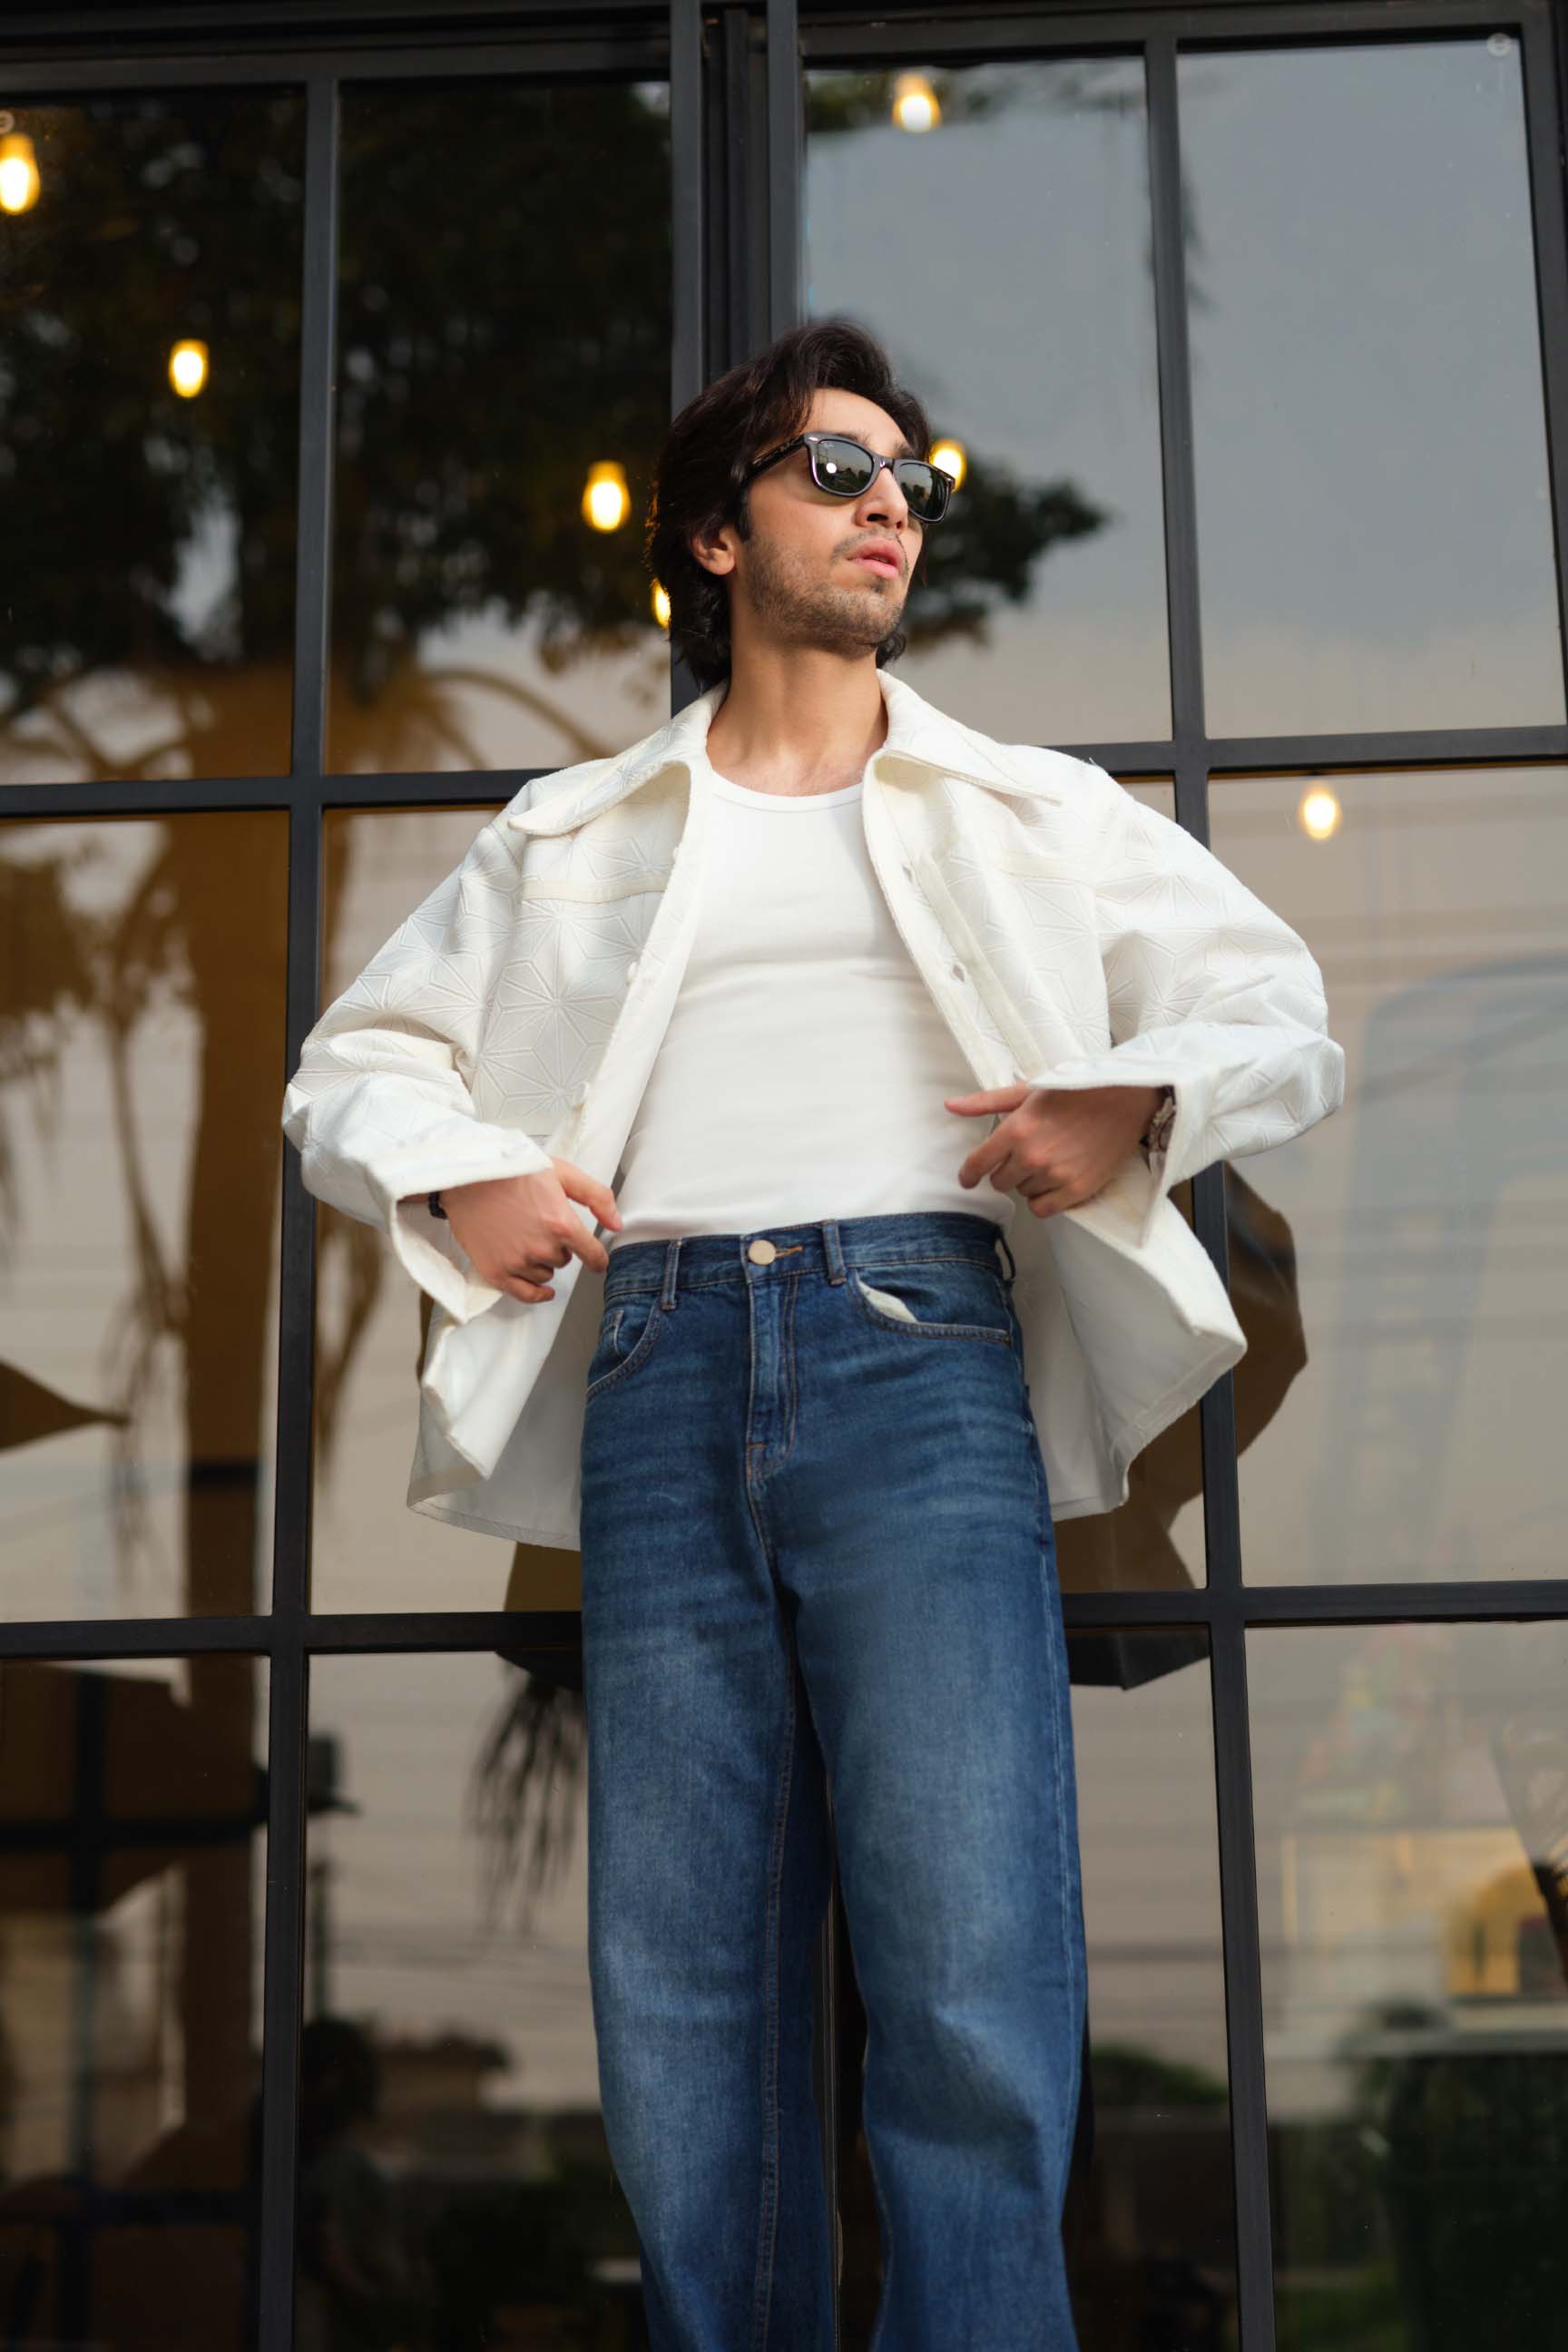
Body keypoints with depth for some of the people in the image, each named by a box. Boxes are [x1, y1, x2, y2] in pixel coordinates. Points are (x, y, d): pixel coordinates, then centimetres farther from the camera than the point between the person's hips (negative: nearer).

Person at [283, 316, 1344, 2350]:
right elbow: (353, 1063, 25)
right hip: (663, 1369, 2)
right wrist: (455, 1175, 4)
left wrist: (1133, 1099, -1)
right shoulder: (570, 839, 22)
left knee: (974, 1991, -14)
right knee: (682, 2007, -1)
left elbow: (1287, 1020, 19)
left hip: (919, 1357, -1)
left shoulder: (1035, 812, 20)